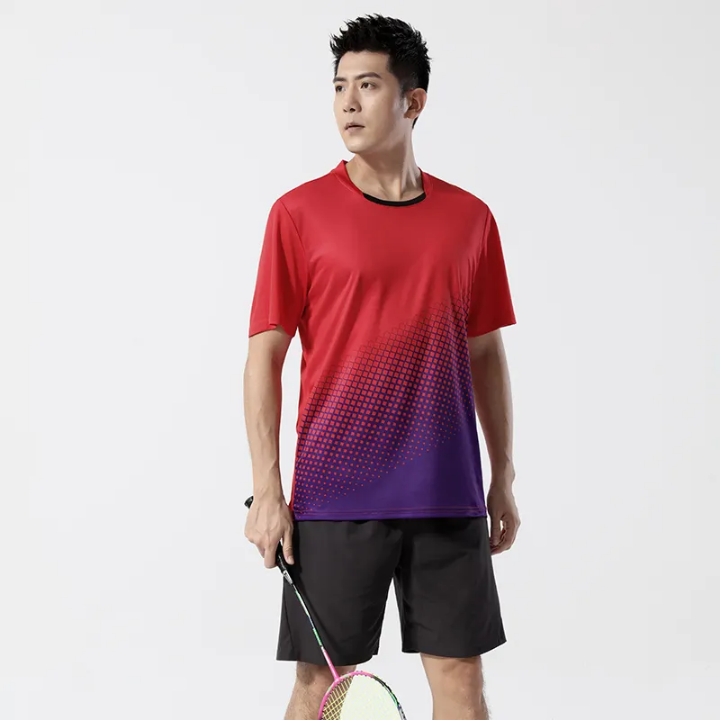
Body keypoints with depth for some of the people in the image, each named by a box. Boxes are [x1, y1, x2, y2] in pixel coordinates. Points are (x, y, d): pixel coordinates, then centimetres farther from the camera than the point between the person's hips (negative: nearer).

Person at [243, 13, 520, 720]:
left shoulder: (470, 218, 7)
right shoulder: (299, 213, -1)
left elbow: (485, 354, 13)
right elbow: (264, 355, -2)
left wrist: (503, 479, 11)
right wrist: (267, 491, -8)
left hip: (449, 499, 3)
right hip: (333, 495, -2)